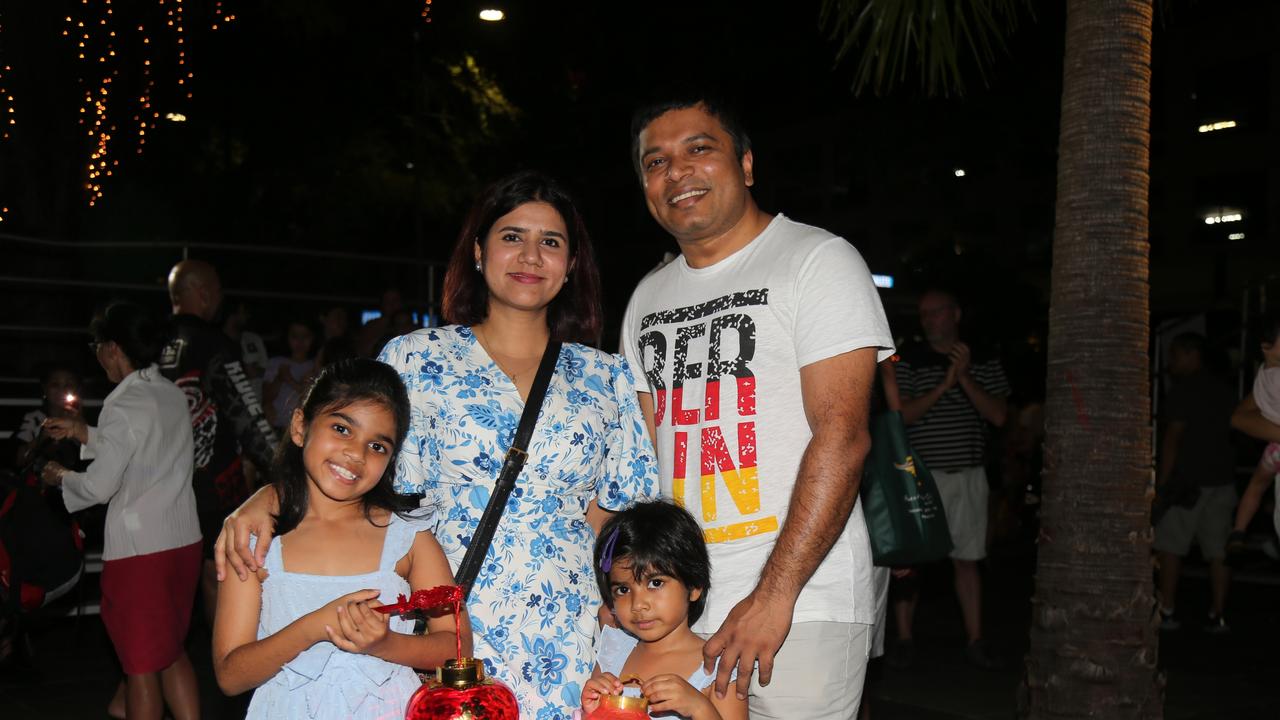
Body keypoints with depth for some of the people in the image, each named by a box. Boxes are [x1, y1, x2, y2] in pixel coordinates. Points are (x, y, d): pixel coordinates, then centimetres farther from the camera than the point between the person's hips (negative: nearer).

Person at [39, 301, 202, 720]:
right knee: (172, 653, 19)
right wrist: (83, 433, 22)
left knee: (141, 664, 6)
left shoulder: (124, 403, -15)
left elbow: (99, 486, -15)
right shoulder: (173, 395, 7)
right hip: (183, 540, 7)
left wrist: (61, 477, 3)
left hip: (138, 547, -7)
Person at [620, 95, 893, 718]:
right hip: (674, 606, 6)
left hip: (800, 605, -5)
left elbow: (842, 436, -15)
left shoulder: (818, 261, -6)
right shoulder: (648, 298, 14)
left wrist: (774, 596, -20)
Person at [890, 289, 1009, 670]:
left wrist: (965, 379, -13)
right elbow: (900, 414, -8)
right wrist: (943, 386, -17)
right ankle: (904, 639, 9)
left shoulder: (985, 363, 8)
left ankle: (975, 640, 15)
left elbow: (998, 415, -1)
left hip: (969, 474, 2)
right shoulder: (909, 360, 1)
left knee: (967, 560, 8)